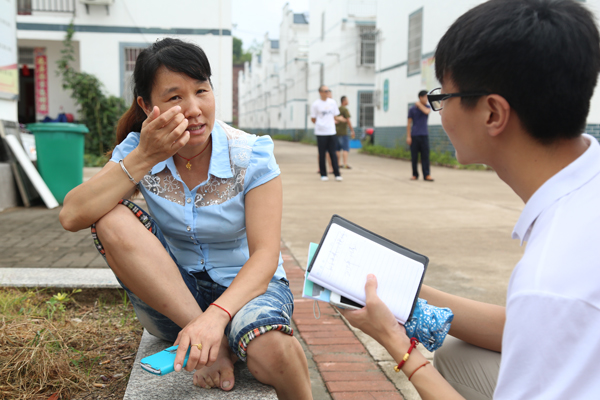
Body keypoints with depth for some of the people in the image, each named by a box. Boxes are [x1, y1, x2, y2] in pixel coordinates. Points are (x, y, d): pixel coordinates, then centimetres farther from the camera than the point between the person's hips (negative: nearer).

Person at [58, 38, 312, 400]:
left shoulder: (251, 155, -14)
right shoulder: (137, 152, -6)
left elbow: (264, 255, -20)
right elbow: (72, 217, -18)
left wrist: (215, 315, -37)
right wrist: (145, 157, -26)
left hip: (245, 285, -2)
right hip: (172, 297, 3)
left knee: (269, 349, -37)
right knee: (111, 219, -22)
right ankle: (212, 340, -21)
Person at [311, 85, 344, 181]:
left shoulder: (332, 102, 8)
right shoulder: (315, 104, -3)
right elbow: (313, 119, 3)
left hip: (331, 132, 3)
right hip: (321, 133, -3)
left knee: (333, 153, 4)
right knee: (322, 154, 3)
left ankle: (337, 174, 6)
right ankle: (323, 174, 12)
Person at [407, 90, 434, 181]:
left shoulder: (427, 107, 10)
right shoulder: (412, 109, 4)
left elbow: (426, 111, -16)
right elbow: (409, 123, 4)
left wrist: (419, 104, -3)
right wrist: (408, 136, -2)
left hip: (424, 135, 1)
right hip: (414, 135, -1)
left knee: (425, 155, -4)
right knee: (414, 156, 2)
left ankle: (426, 175, -5)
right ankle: (415, 174, 11)